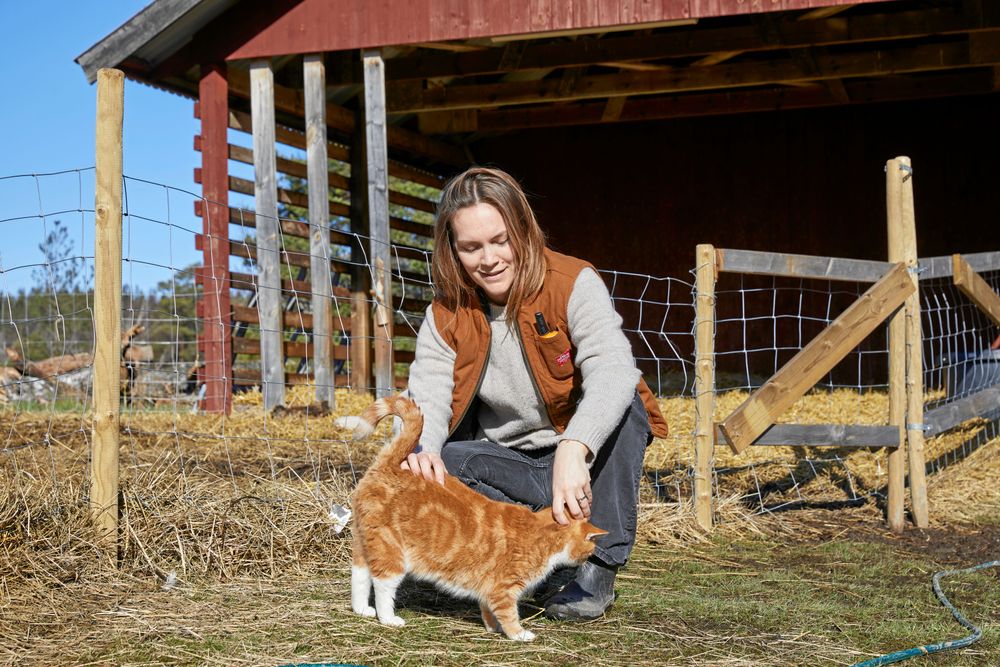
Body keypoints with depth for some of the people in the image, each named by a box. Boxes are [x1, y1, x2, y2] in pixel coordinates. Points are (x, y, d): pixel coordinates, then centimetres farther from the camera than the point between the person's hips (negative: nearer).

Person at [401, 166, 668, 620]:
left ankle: (599, 570, -21)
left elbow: (613, 370, -35)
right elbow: (426, 399, -16)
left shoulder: (573, 284, -17)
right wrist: (421, 451, -42)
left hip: (585, 454, -2)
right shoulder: (446, 314, -4)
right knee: (424, 472, -26)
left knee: (621, 403, -35)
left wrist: (572, 451, -54)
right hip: (508, 463, 3)